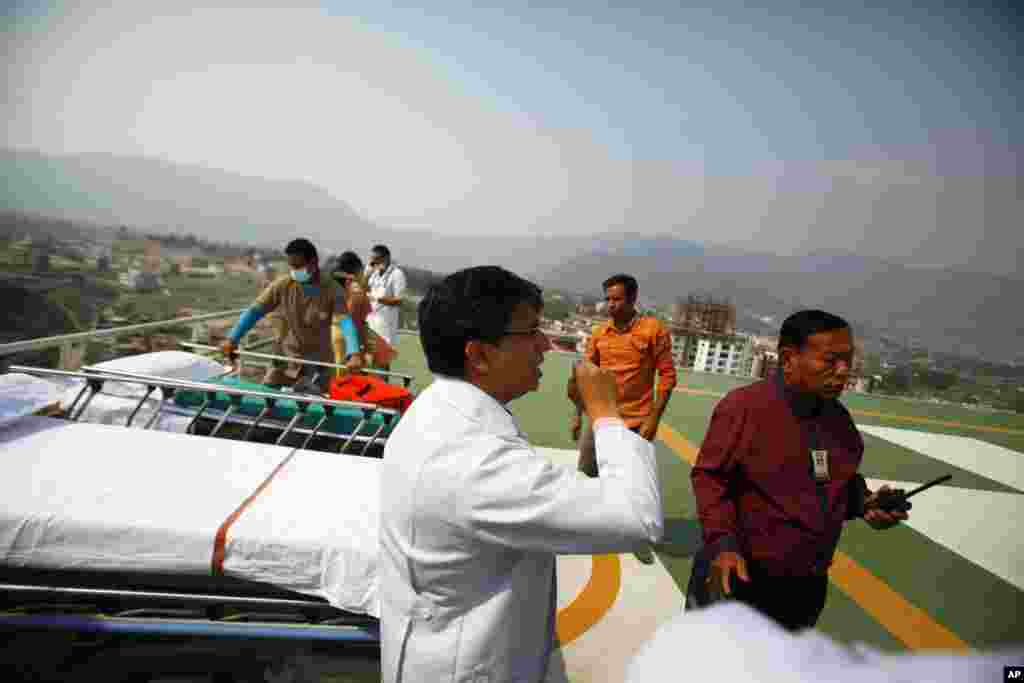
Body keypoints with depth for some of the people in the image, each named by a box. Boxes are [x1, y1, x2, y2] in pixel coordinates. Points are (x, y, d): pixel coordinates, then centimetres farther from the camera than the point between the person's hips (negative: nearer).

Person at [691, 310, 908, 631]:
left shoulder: (838, 416, 2)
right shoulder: (744, 405, -21)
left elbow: (841, 480, 17)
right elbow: (710, 475, -17)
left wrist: (863, 502, -4)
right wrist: (722, 543, -26)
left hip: (810, 584, 7)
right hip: (749, 579, -7)